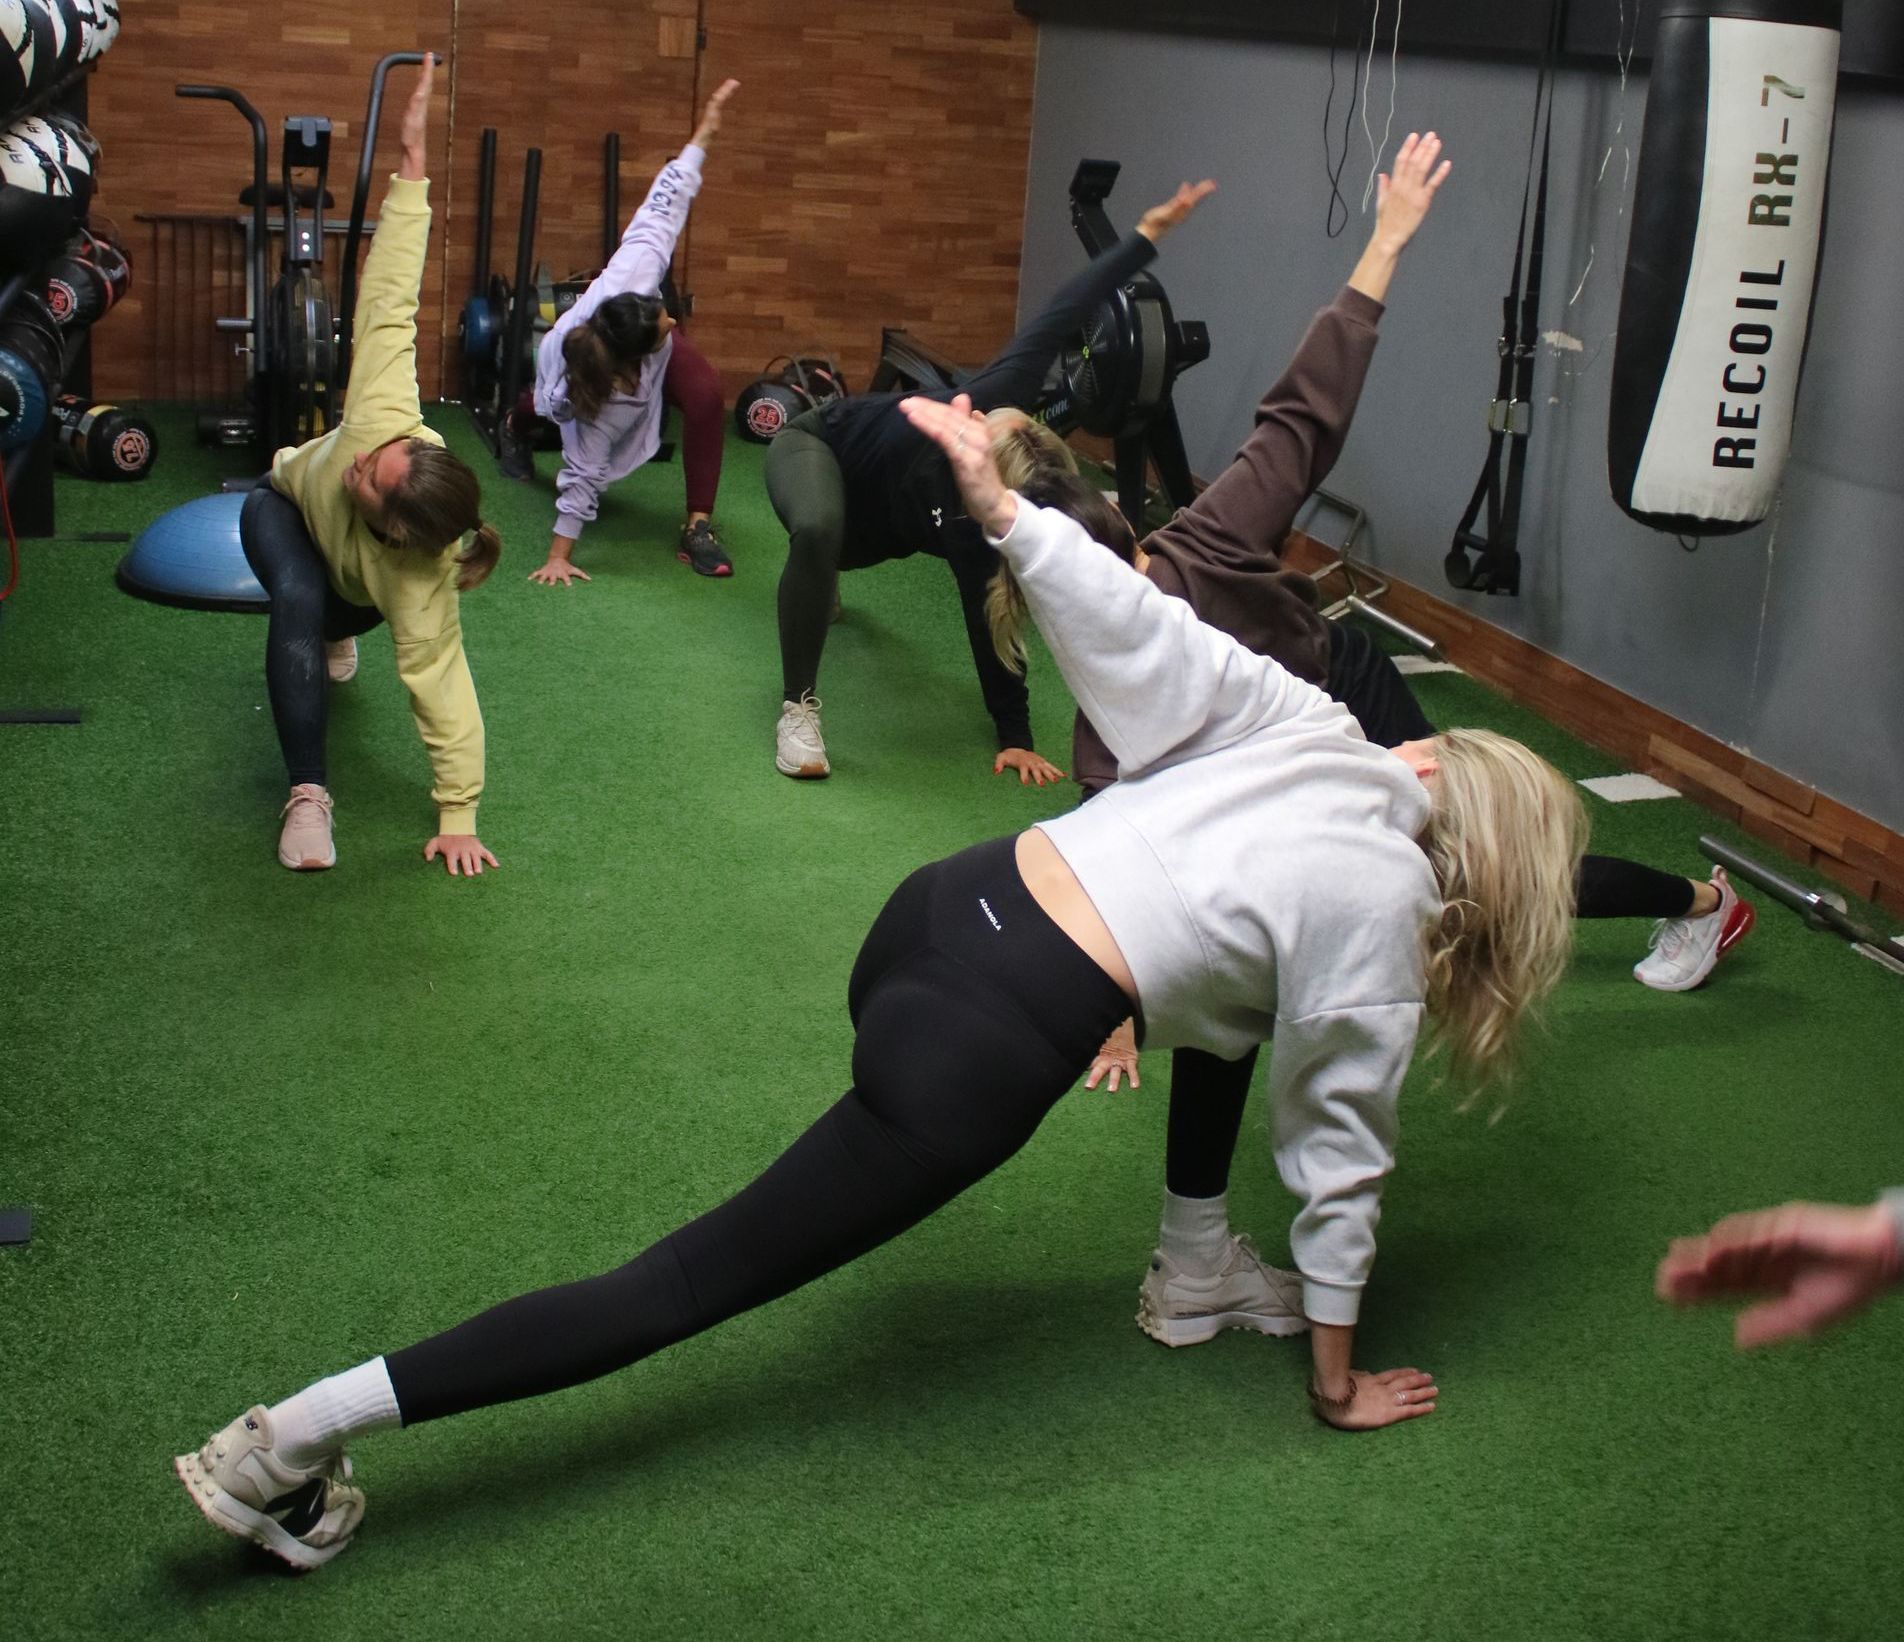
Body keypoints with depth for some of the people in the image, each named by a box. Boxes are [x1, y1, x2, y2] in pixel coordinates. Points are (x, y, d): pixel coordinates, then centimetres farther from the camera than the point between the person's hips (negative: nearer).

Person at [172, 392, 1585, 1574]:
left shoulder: (1307, 725, 10)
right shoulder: (1382, 907, -2)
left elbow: (1135, 621, -3)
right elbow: (1342, 1150, 6)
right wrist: (1339, 1377, 18)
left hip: (943, 903, 8)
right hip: (980, 1053, -7)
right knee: (686, 1283, 1)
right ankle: (303, 1431, 0)